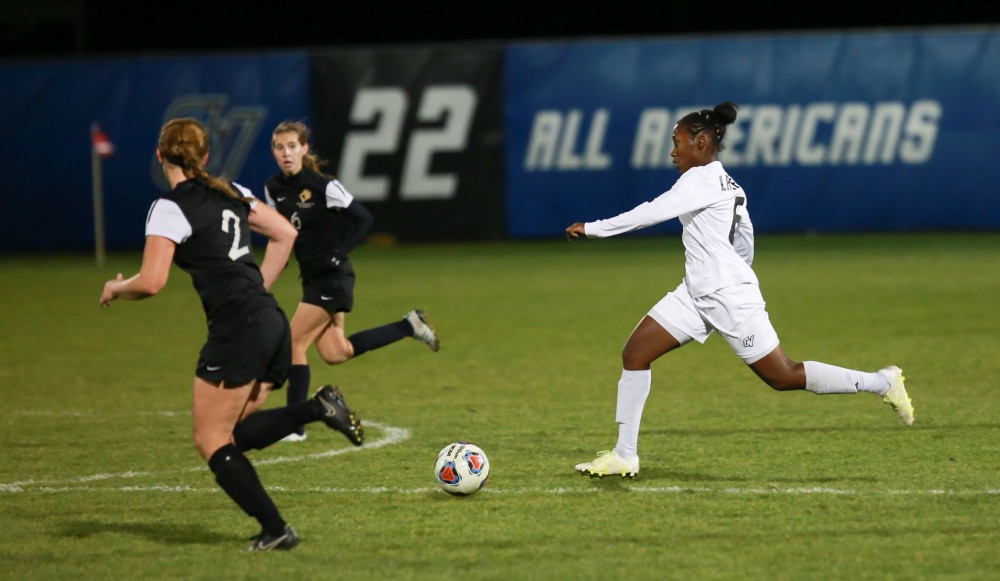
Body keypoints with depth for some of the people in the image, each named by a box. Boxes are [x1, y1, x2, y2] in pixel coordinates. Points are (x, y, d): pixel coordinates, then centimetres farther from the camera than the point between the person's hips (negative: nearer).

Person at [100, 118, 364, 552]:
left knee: (210, 441, 2)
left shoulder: (170, 209, -8)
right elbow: (285, 234, 22)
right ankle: (318, 408, -5)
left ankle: (275, 530, -4)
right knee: (233, 434, 14)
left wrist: (115, 289, 5)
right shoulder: (230, 193, 15)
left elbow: (150, 283, -16)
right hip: (272, 322, 8)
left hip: (236, 330, -8)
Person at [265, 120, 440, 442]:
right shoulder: (273, 189, 2)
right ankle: (409, 326, 24)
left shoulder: (323, 186, -17)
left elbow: (364, 219, -12)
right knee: (335, 354, 9)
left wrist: (339, 253, -19)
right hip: (312, 278, 8)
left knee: (294, 343, -10)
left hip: (332, 277, -8)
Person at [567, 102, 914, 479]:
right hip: (696, 294, 10)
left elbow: (652, 213, -20)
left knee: (784, 377, -2)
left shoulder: (702, 179, -14)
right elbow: (745, 241, 23)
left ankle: (882, 383, 12)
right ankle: (624, 456, 0)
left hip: (730, 297, -10)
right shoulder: (727, 185, 15)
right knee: (635, 353, -2)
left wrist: (593, 229, -15)